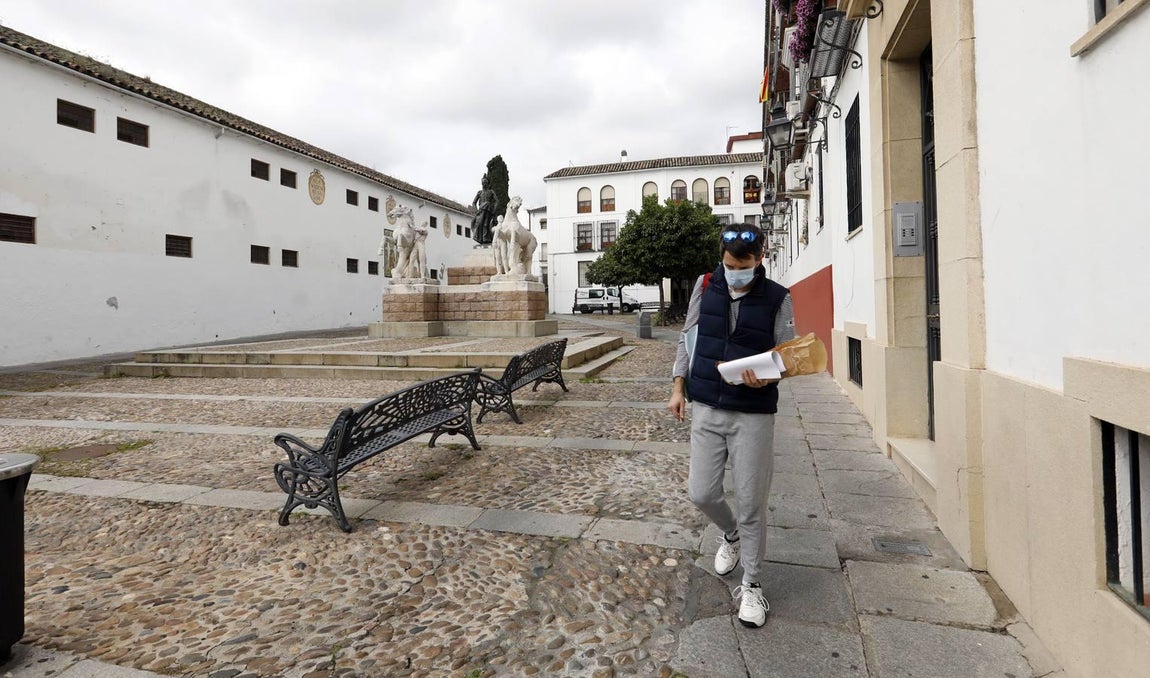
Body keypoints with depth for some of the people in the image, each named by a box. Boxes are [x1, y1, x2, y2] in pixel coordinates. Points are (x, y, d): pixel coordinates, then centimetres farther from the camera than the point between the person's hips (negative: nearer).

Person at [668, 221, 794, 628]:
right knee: (701, 493, 6)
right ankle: (731, 535, 40)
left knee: (751, 504, 4)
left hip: (754, 414, -2)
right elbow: (687, 339, 10)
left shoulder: (777, 298, -5)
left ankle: (751, 586, 24)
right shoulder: (705, 286, 2)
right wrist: (679, 387, 5)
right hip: (705, 409, 3)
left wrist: (767, 377, -23)